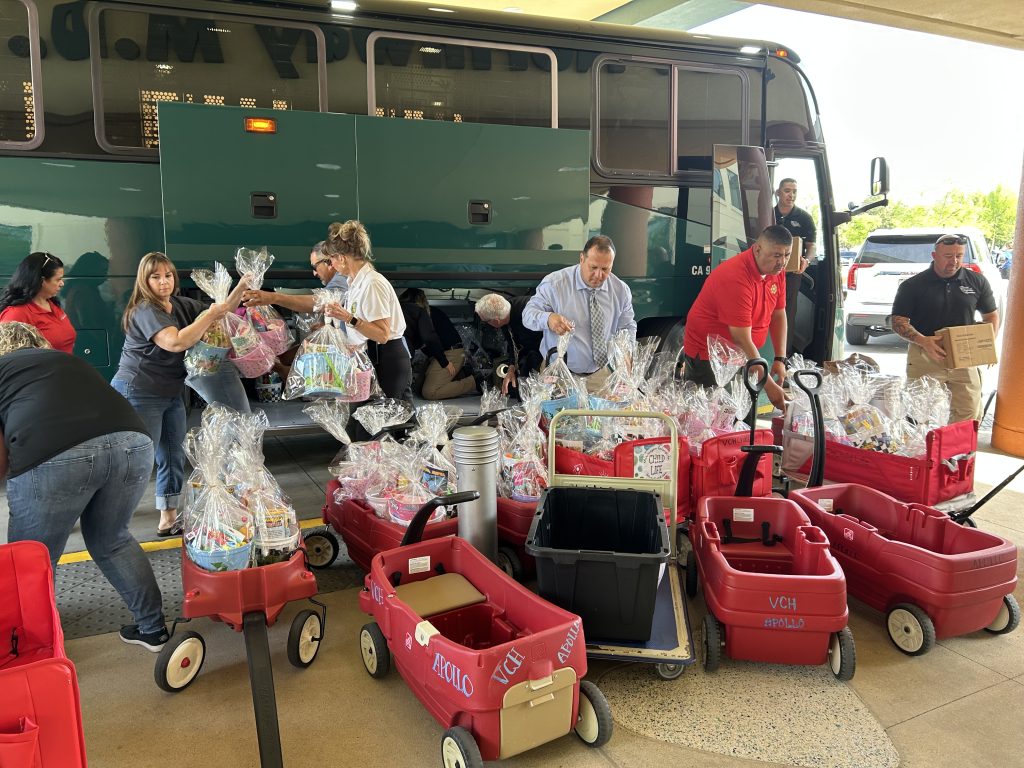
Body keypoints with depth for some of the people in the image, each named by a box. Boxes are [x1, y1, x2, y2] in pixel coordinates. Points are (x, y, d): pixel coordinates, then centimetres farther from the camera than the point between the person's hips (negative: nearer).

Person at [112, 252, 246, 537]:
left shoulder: (182, 305, 6)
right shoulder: (145, 310, -18)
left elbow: (222, 311, 14)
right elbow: (176, 342, -32)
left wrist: (240, 288, -3)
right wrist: (209, 316, -24)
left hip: (171, 394, 8)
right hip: (138, 395, -8)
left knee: (173, 457, 10)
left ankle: (169, 520, 21)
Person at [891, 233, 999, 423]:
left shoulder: (977, 281, 6)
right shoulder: (912, 286, -3)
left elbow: (991, 316, 15)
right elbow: (898, 322, -5)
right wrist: (923, 341, -22)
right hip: (925, 357, -2)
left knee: (969, 414, 4)